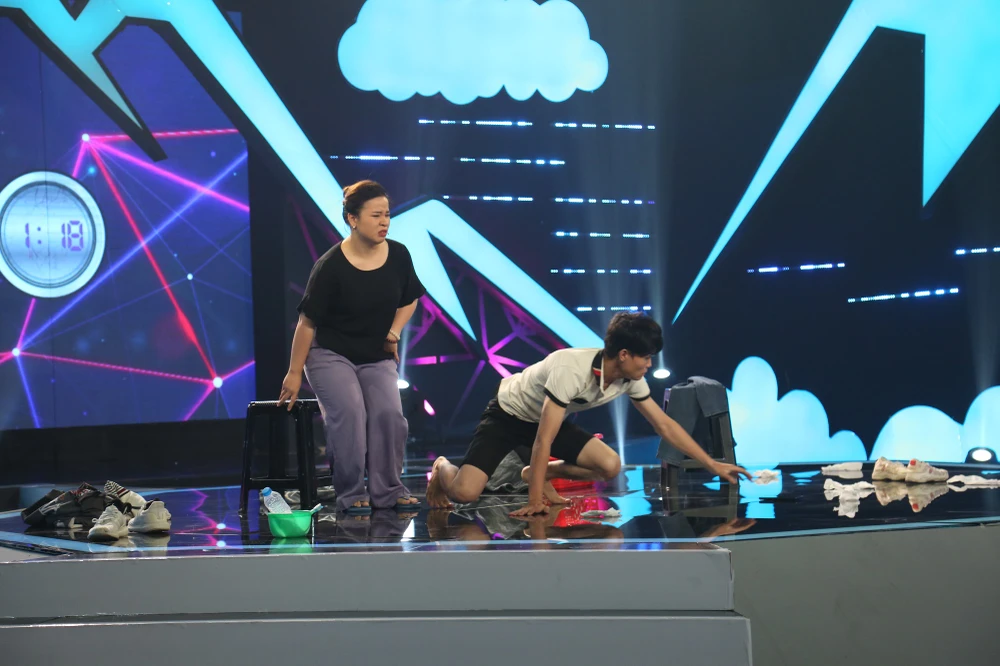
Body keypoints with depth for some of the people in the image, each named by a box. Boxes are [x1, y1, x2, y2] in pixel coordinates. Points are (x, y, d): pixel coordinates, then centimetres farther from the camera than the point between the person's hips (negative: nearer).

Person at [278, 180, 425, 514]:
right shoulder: (331, 265, -19)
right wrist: (294, 373, -9)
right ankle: (352, 495, -10)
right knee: (349, 413, -23)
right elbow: (307, 321, -12)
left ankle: (388, 491, -2)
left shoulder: (398, 255, -6)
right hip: (331, 355, -4)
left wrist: (394, 331, -3)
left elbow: (409, 299, 14)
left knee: (389, 414, -16)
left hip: (378, 357, 4)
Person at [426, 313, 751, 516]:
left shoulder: (631, 380, -14)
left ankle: (540, 474, 10)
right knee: (465, 492, -25)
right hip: (507, 415, -7)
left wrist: (713, 465, -4)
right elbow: (543, 441, -36)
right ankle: (442, 469, 11)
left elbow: (665, 426, -3)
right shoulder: (571, 370, -37)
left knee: (610, 466, -14)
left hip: (546, 419, 7)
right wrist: (534, 502, -36)